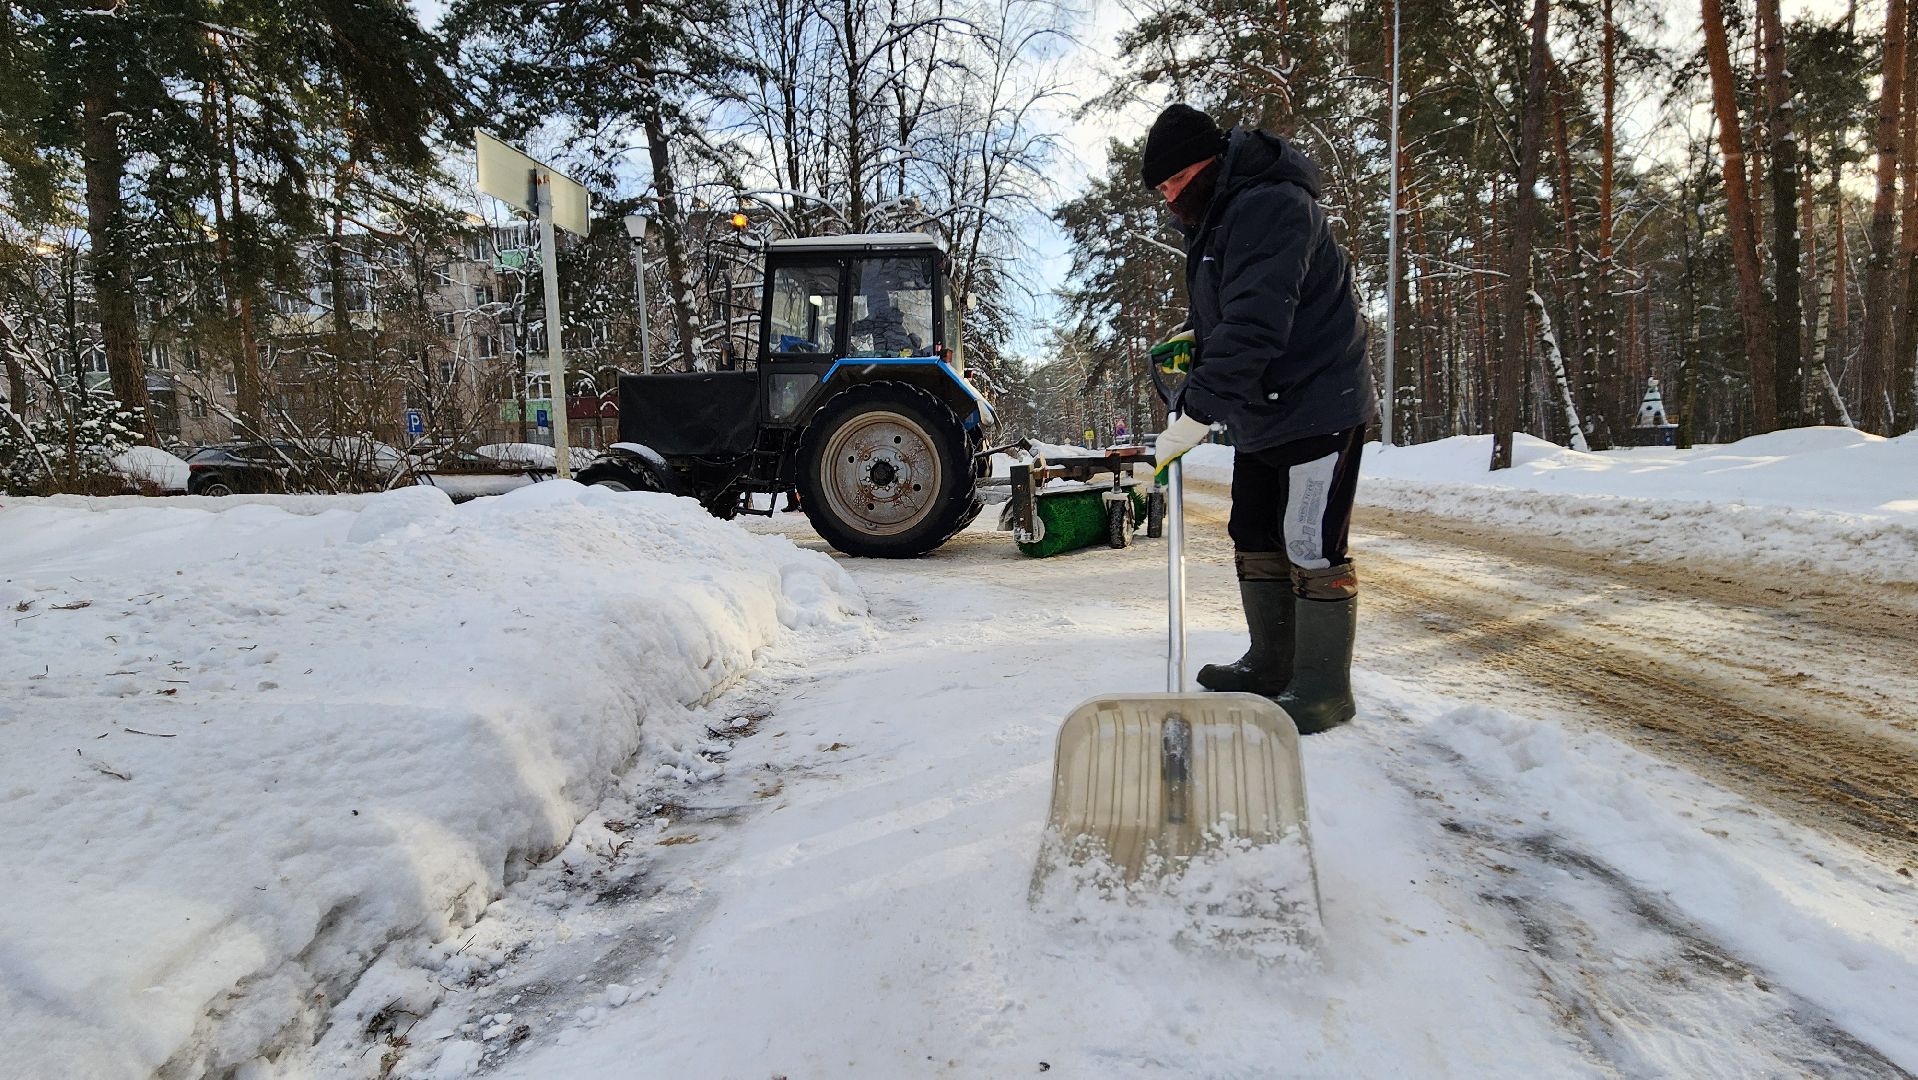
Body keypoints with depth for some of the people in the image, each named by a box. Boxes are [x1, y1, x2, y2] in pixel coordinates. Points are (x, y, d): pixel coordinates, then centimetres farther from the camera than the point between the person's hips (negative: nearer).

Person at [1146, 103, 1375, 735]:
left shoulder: (1271, 207, -20)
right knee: (1256, 542, 14)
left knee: (1312, 550, -7)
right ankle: (1271, 665, 28)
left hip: (1318, 408, -10)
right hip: (1258, 417, 10)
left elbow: (1257, 323, -30)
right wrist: (1195, 340, 8)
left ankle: (1324, 689, 5)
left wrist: (1194, 415, -31)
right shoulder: (1213, 222, 12)